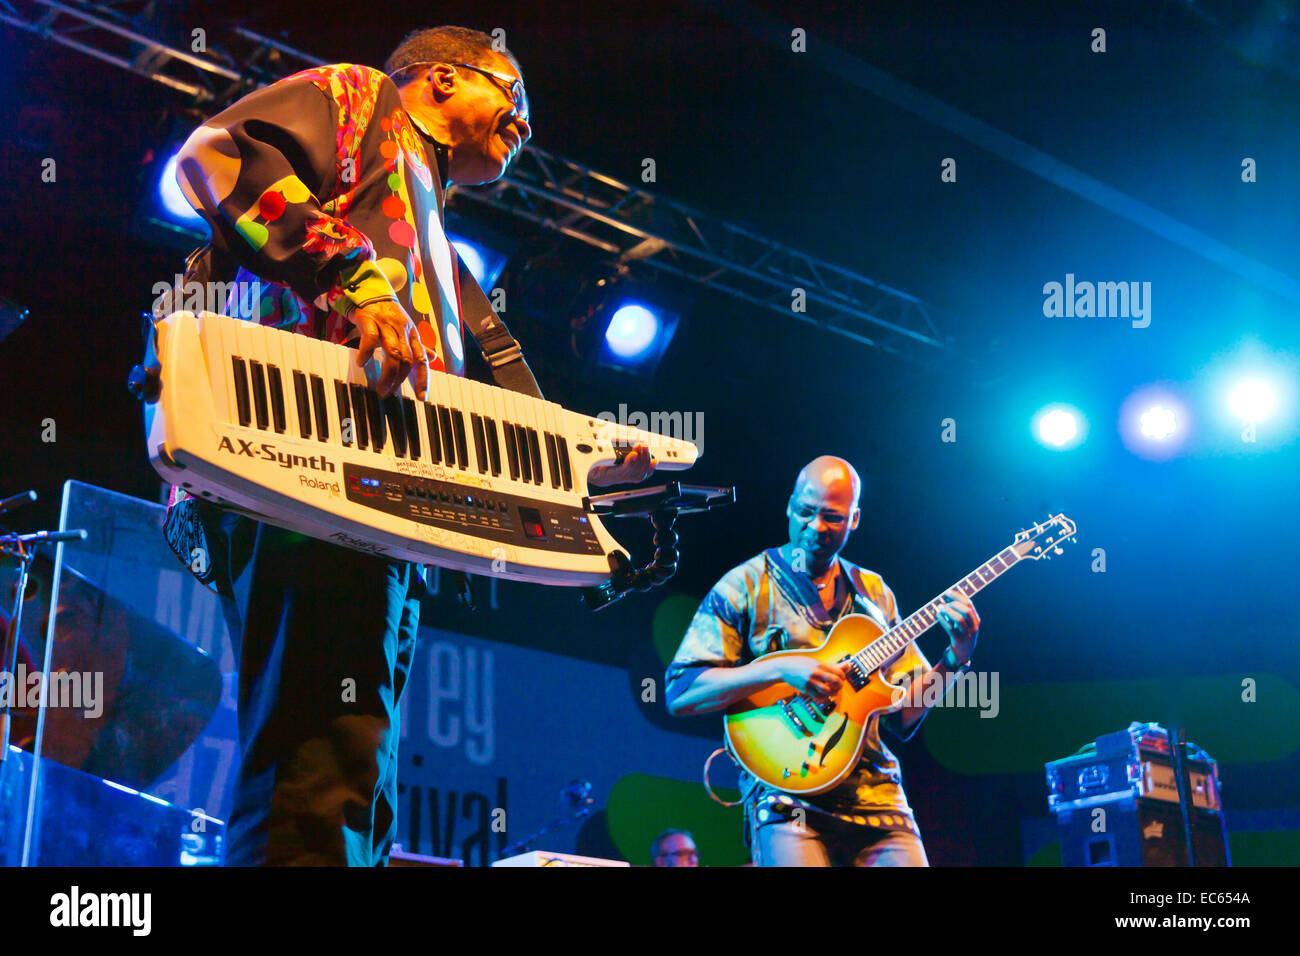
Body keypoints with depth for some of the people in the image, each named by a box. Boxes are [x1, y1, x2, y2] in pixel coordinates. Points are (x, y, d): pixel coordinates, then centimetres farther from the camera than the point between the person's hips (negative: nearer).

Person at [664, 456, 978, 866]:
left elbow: (904, 713, 14)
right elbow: (679, 695, -6)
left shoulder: (873, 593, 16)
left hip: (877, 796, 4)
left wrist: (955, 658, -1)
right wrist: (780, 668, -15)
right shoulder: (745, 585, 2)